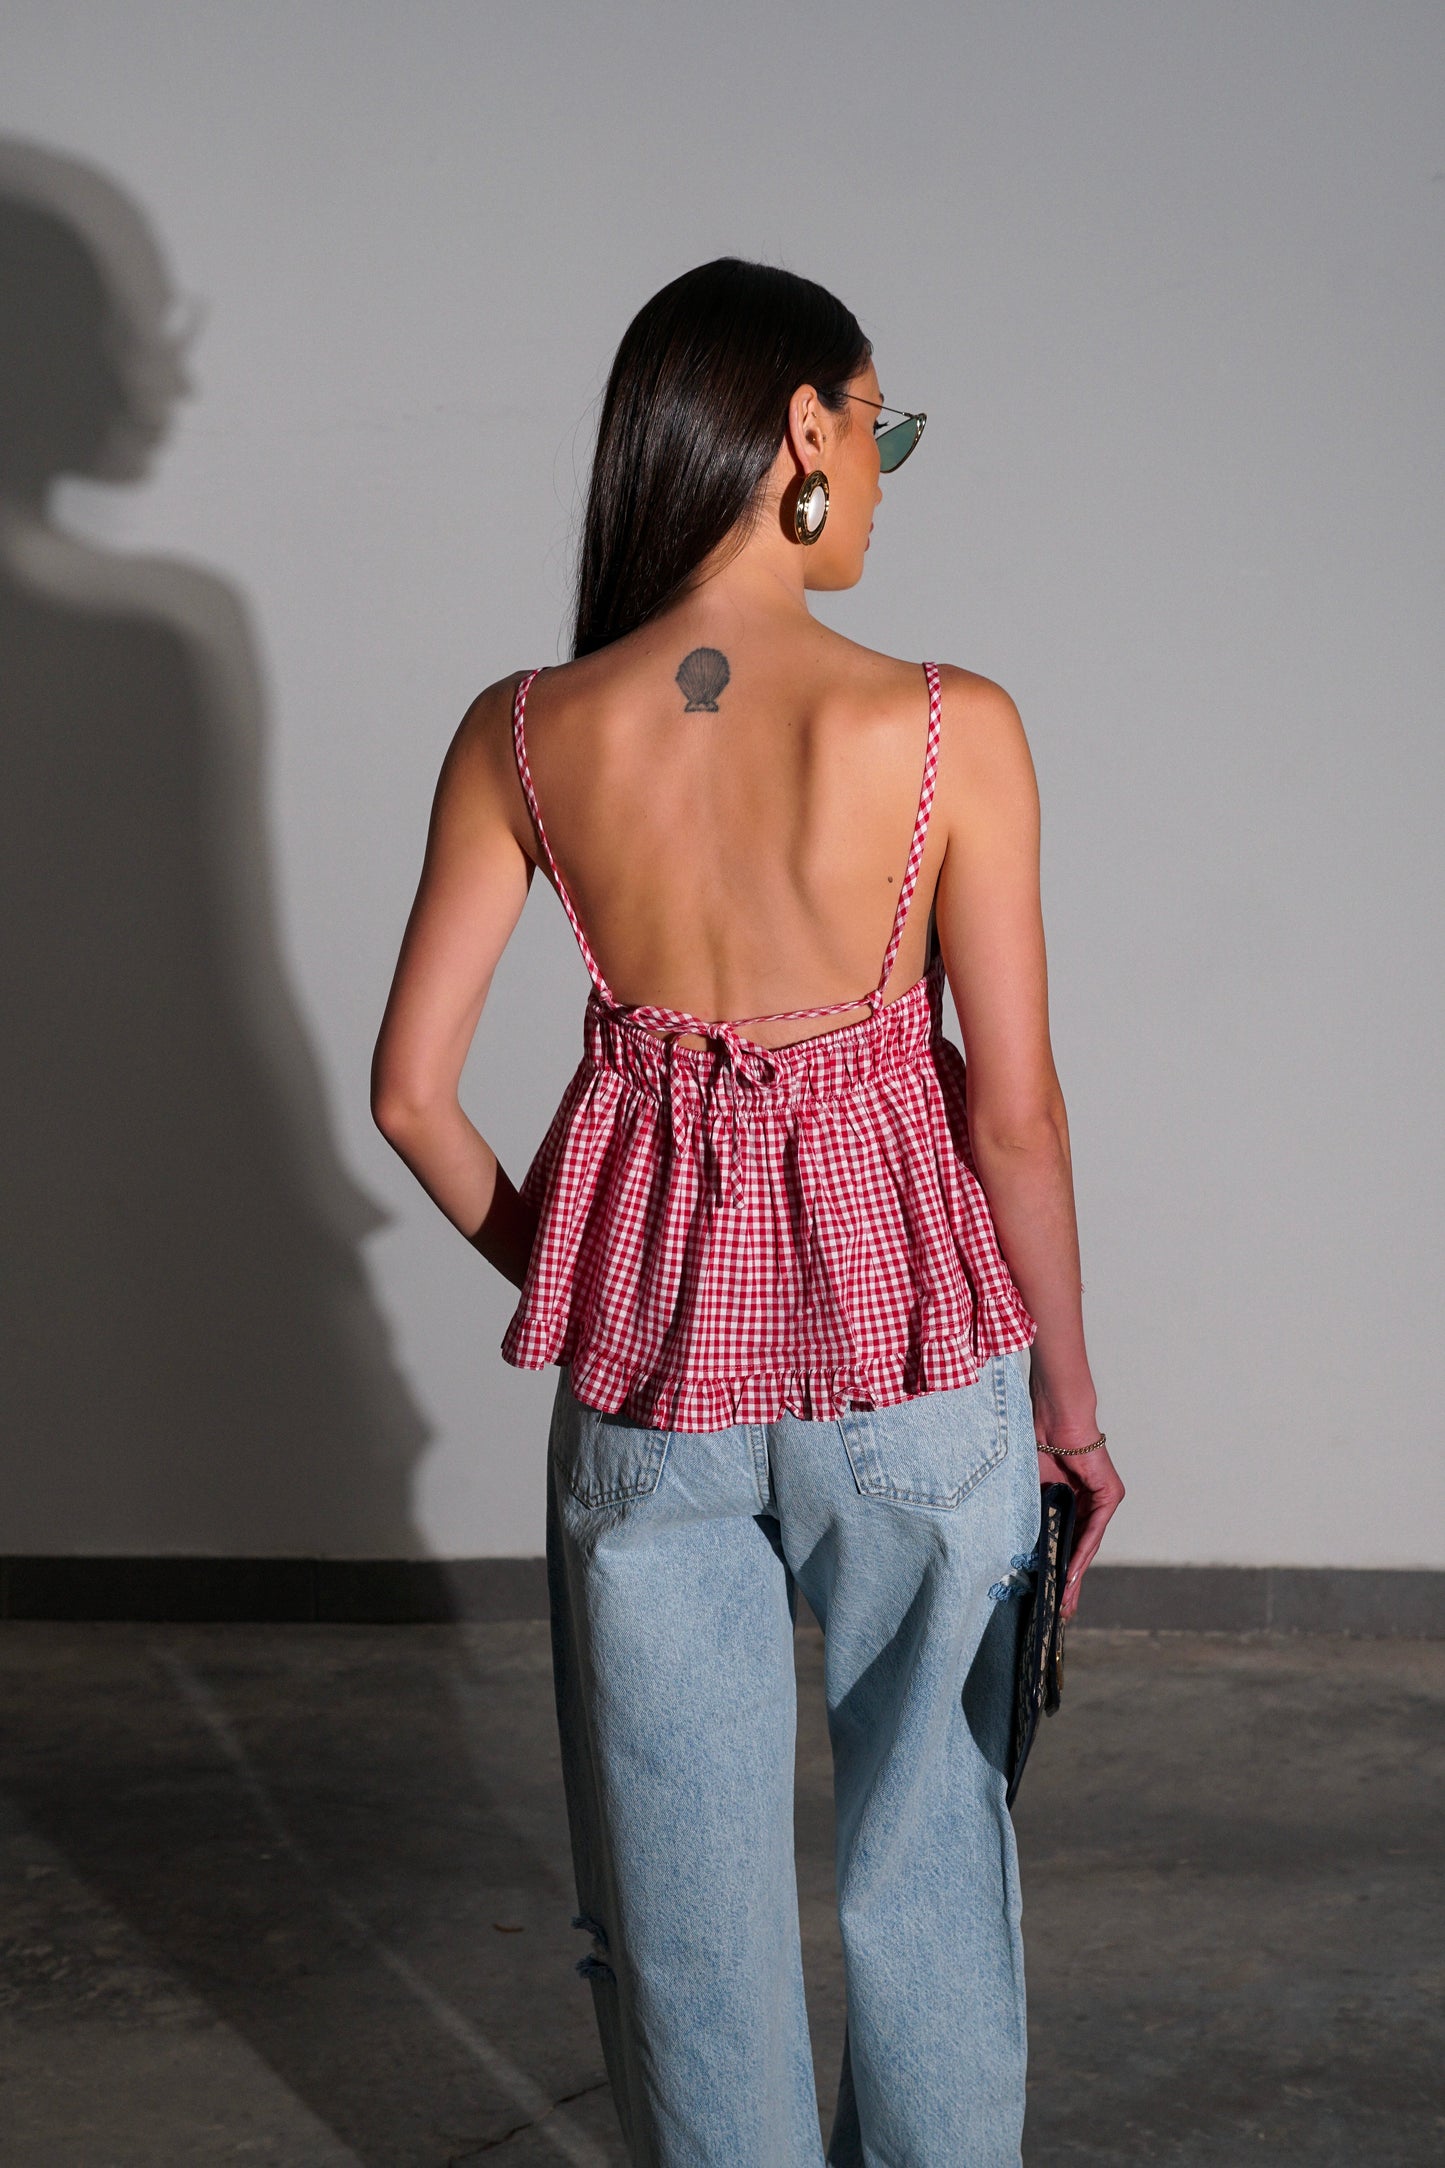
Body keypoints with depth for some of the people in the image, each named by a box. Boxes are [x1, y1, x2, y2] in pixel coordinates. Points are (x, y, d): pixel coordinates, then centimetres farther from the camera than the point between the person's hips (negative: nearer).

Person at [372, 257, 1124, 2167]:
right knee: (926, 1843, 18)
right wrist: (1071, 1395, 1)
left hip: (648, 1352, 2)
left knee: (685, 1859, 15)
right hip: (909, 1333, -1)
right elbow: (1016, 1112, -12)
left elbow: (412, 1090, -4)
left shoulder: (525, 736, -8)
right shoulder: (949, 730, -15)